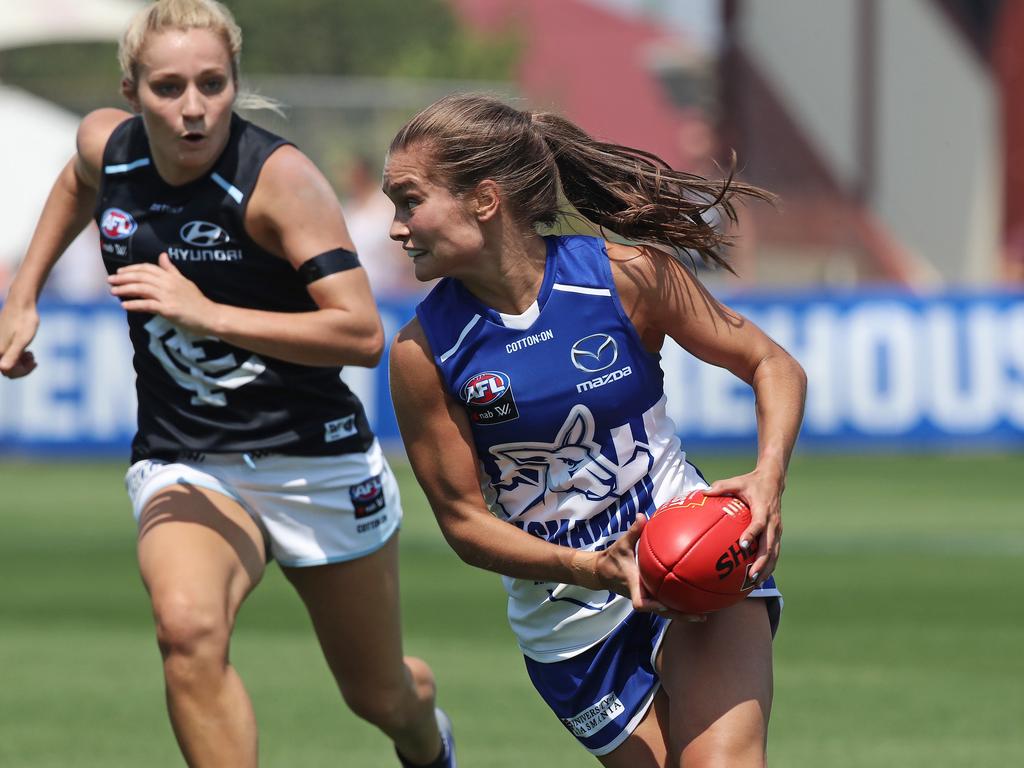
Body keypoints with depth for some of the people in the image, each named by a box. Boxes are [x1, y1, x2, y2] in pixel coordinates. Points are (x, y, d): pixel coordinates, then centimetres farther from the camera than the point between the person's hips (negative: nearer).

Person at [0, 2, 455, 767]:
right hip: (181, 466, 2)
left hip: (315, 462, -2)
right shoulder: (106, 145, -7)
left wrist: (206, 315, -36)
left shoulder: (279, 177, -22)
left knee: (381, 696, 17)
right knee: (188, 627, -32)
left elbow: (362, 332, -30)